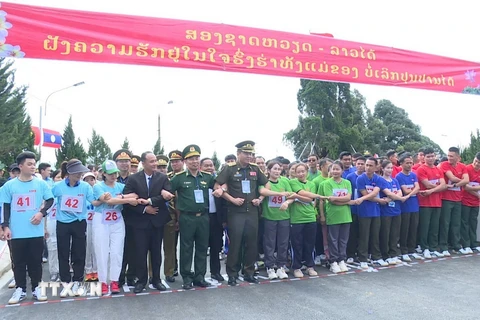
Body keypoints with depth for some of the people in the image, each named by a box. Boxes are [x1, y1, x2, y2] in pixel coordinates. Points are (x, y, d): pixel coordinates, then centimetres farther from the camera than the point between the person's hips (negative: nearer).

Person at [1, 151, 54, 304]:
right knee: (18, 262, 10)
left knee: (36, 261, 9)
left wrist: (42, 213, -8)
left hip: (36, 231, 0)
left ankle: (36, 288, 22)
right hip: (17, 232, 0)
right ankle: (20, 289, 23)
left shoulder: (41, 183, 0)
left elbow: (50, 200, 7)